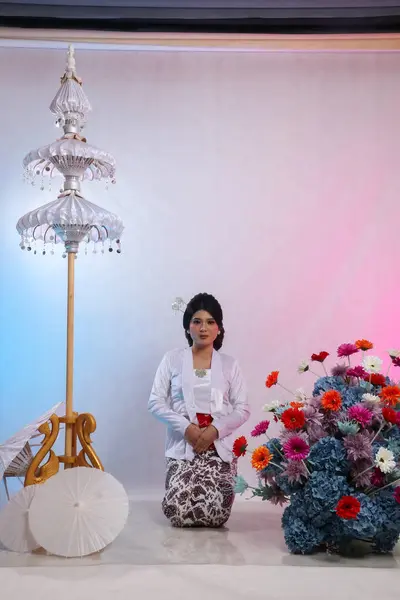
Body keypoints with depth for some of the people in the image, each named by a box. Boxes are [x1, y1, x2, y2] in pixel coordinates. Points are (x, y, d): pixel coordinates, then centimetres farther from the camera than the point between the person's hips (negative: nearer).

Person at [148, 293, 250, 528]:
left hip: (219, 447, 1)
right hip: (182, 446, 0)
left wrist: (215, 429, -14)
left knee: (216, 515, -16)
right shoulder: (172, 359, 5)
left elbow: (243, 409, 3)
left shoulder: (229, 364, 8)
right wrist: (186, 428, -14)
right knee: (177, 510, -17)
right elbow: (156, 402, 0)